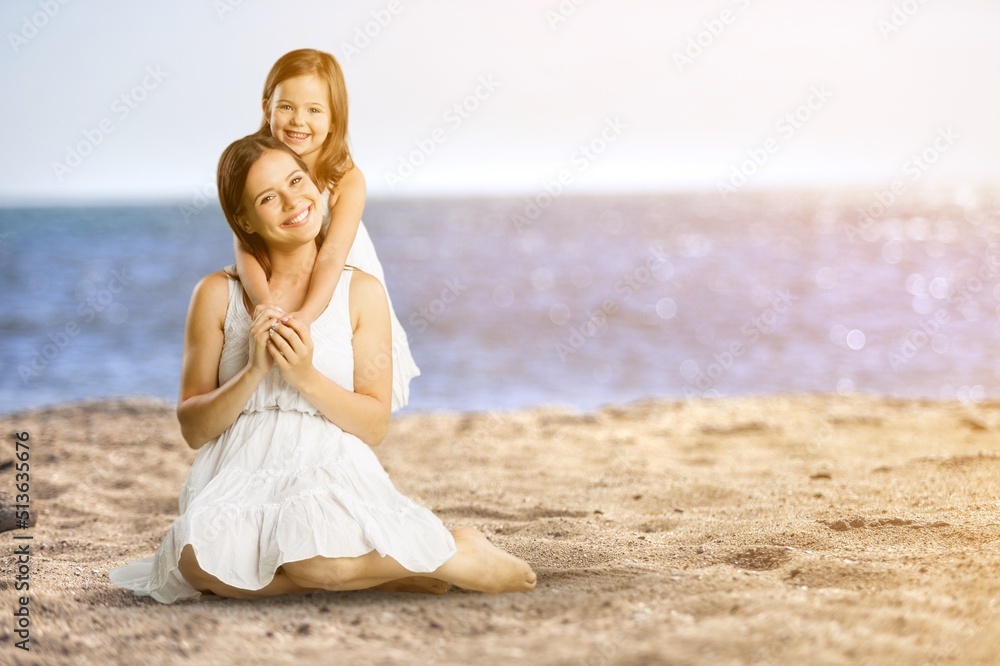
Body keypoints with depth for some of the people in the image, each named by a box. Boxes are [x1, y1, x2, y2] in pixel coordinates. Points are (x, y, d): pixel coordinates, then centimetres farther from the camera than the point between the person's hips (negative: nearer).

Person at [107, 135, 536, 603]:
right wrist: (253, 373, -11)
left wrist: (305, 377, -12)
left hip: (332, 477, -2)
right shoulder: (218, 294, 7)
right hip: (240, 480, 2)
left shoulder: (362, 292, 7)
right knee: (202, 561, -35)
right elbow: (193, 429, 6)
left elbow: (374, 427, 4)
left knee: (315, 557, -39)